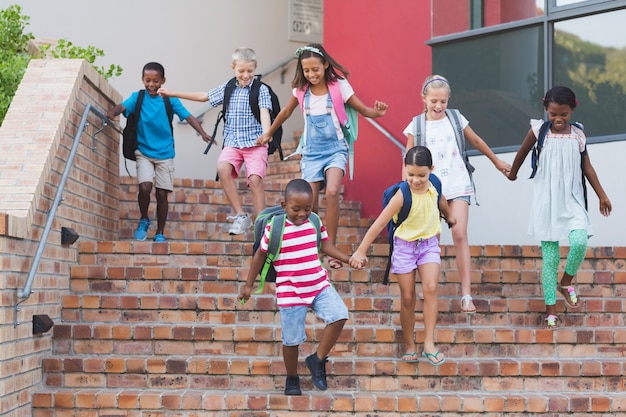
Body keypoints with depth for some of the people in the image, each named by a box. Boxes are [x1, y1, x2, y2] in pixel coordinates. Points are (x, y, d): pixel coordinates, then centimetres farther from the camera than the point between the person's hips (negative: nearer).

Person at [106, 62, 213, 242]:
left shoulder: (170, 100, -3)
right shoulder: (137, 97, -2)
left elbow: (188, 117, -10)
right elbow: (123, 106, -19)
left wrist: (203, 133, -25)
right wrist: (112, 112, -42)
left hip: (165, 153, 1)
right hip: (143, 151, 0)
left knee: (162, 193, 1)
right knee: (145, 186, -18)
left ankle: (160, 233, 17)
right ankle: (144, 220, 10)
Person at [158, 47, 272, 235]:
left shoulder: (261, 89, -2)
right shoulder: (228, 88, 12)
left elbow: (264, 112, -17)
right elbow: (204, 96, 24)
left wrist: (266, 133, -37)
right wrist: (173, 94, 26)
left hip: (255, 143, -4)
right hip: (232, 143, 4)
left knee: (255, 179, -20)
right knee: (222, 167, -24)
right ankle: (240, 215, -17)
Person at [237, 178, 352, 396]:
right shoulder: (274, 228, -14)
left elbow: (325, 245, 15)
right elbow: (260, 256, -3)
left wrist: (348, 258, 5)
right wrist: (248, 285, 4)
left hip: (319, 285, 4)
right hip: (291, 293, -4)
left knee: (339, 315, -14)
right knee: (292, 339, 4)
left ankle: (317, 359, 4)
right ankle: (292, 379, 28)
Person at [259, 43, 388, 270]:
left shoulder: (339, 86, -8)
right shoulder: (301, 90, 1)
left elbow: (363, 110, -6)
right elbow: (286, 112, 18)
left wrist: (377, 112, -28)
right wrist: (268, 133, 27)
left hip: (335, 149, -3)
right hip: (311, 152, 3)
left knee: (332, 192, -25)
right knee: (310, 204, -3)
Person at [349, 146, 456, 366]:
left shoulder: (435, 189, -10)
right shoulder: (402, 196, -23)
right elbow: (379, 223, -23)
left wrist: (449, 216, 35)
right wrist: (360, 251, -24)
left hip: (429, 243, 3)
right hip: (405, 246, -2)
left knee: (430, 288, -16)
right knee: (407, 298, 3)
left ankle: (429, 343, -12)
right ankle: (409, 345, 18)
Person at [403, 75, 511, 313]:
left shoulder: (456, 119, 5)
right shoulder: (416, 126, 2)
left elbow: (476, 142, 20)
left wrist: (497, 161, 30)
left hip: (458, 185, 0)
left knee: (460, 235, -10)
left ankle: (466, 294, -12)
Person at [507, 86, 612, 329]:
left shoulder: (578, 135, 2)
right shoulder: (539, 130, -4)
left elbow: (587, 167, 11)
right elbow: (522, 152, 12)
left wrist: (602, 195, 15)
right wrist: (512, 173, 26)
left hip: (572, 201, 1)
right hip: (546, 203, -1)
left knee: (580, 243, -22)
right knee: (550, 257, -1)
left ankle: (566, 283, 8)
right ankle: (551, 310, 10)